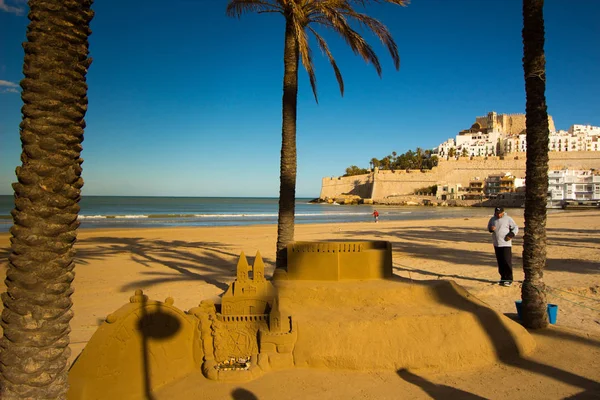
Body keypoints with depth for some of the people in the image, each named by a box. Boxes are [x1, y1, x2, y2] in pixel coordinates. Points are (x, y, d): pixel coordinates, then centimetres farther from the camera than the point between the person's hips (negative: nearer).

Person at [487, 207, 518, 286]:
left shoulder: (508, 219, -5)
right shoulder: (492, 219, 8)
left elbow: (515, 228, 1)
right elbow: (488, 227, 20)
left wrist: (511, 235, -15)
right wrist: (491, 228, -4)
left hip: (506, 244, -5)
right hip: (496, 244, 5)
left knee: (507, 261, -7)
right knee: (500, 262, 9)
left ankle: (509, 279, -1)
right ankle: (503, 278, 19)